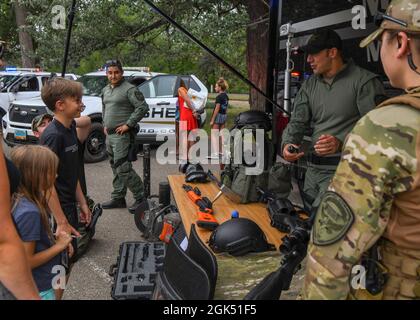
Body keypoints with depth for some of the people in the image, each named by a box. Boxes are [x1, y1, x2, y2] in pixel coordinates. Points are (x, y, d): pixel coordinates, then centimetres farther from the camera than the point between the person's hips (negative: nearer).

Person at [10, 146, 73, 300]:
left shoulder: (24, 201, -3)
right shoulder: (29, 212, -30)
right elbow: (26, 261, -25)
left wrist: (54, 239, -3)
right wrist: (59, 245, -17)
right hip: (39, 290, -8)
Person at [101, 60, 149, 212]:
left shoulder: (129, 89, -11)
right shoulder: (106, 90, 16)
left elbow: (143, 107, -18)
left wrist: (128, 124, -17)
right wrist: (105, 124, 16)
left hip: (122, 135, -9)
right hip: (110, 135, 9)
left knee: (123, 168, -13)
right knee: (116, 168, 14)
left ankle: (141, 198, -1)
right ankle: (118, 198, 24)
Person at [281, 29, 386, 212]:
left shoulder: (365, 81, -7)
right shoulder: (310, 85, 13)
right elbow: (298, 122, 8)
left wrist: (341, 142, -27)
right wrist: (287, 143, -11)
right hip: (313, 168, 7)